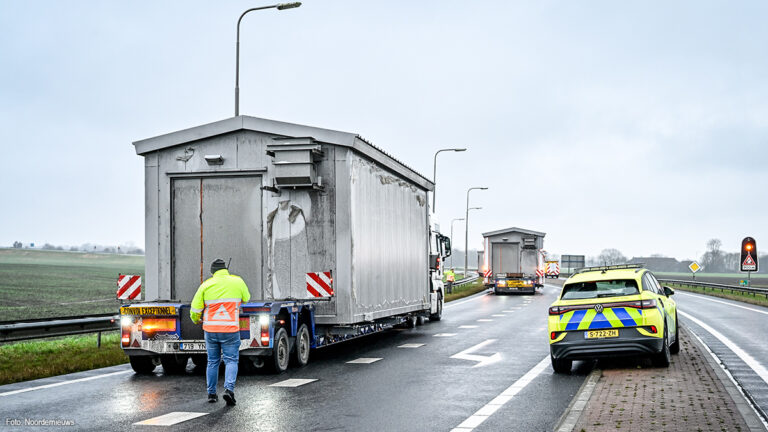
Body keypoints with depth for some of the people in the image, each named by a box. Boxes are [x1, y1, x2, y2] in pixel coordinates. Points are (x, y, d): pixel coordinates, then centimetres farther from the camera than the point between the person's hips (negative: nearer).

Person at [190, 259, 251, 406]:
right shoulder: (237, 281, -1)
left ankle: (211, 393, 19)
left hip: (210, 329, 2)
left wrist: (195, 320, 22)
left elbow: (195, 309, 1)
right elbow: (246, 299, 16)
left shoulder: (206, 285, 0)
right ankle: (229, 388, -18)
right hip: (230, 329, -2)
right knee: (231, 360, 3)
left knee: (213, 361, 15)